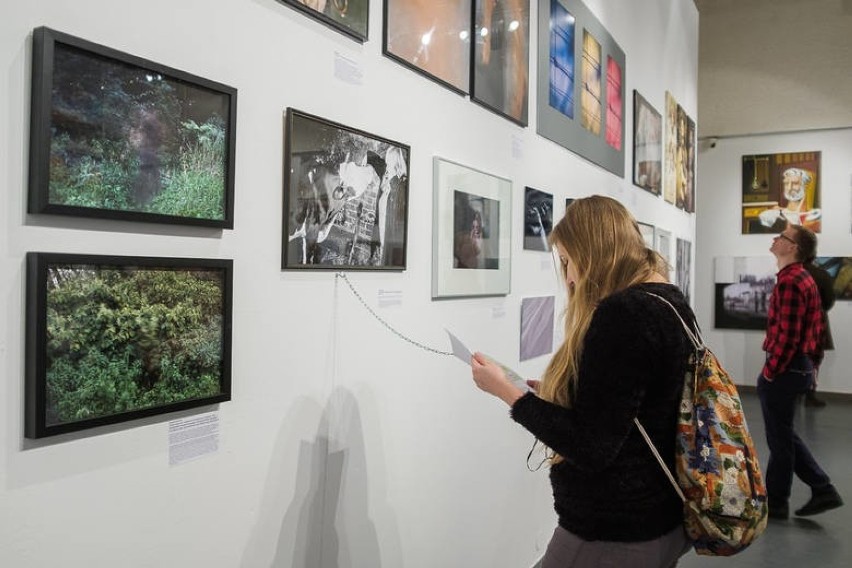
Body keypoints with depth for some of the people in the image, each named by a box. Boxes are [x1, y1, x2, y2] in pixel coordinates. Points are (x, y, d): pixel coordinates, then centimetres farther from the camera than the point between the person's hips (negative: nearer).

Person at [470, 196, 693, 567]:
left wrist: (506, 391, -17)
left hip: (614, 535, -9)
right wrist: (557, 394, 10)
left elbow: (590, 447, -26)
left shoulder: (622, 312, -24)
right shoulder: (672, 302, 6)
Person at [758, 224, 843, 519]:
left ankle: (775, 503, 16)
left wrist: (769, 373, -16)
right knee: (784, 434, 19)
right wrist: (813, 364, 20)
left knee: (779, 439, 3)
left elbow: (787, 335, -23)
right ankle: (823, 490, 23)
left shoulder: (789, 281, -19)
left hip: (785, 370, -10)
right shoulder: (804, 278, 13)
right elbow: (816, 328, 17)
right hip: (800, 366, 10)